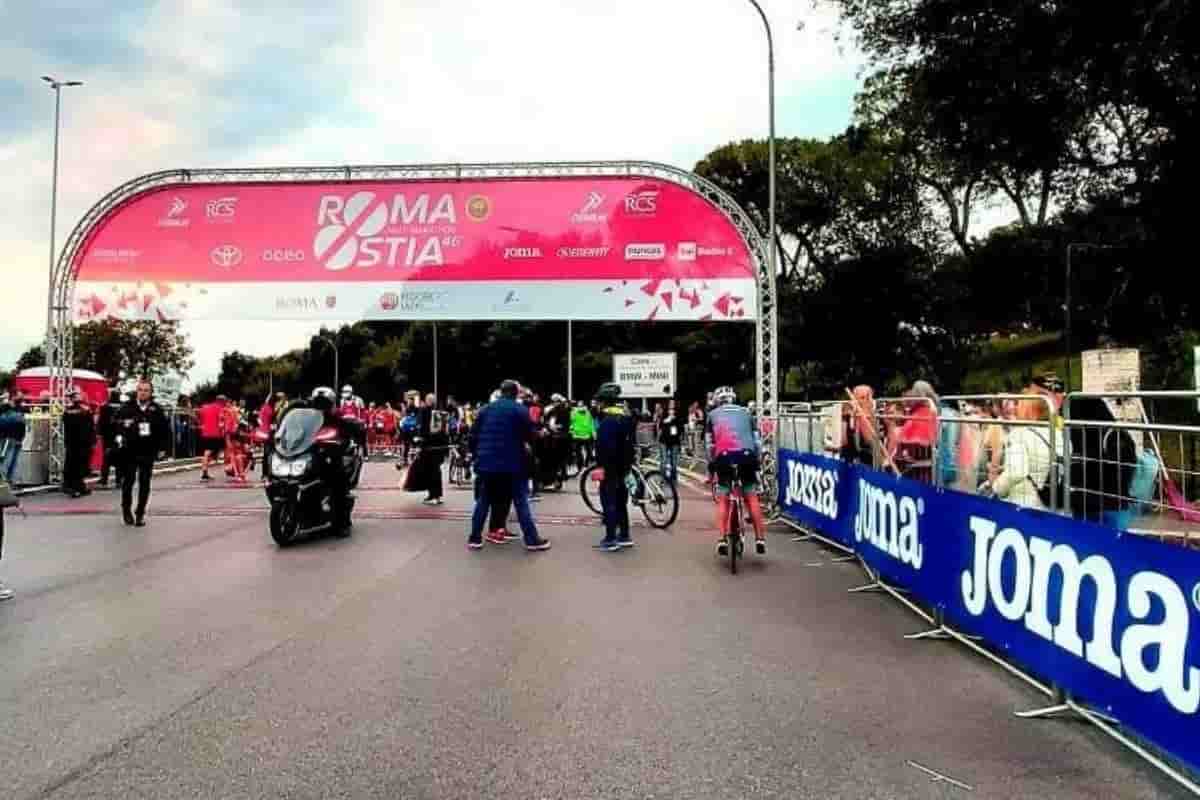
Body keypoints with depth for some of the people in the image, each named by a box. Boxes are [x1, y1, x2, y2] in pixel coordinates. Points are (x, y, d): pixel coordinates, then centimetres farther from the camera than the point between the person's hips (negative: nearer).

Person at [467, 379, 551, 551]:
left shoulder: (485, 409, 9)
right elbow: (530, 436, -4)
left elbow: (474, 436, 10)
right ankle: (532, 539, 2)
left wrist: (477, 454, 21)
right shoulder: (521, 410, -4)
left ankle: (475, 538, 15)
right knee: (521, 501, 2)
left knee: (483, 500, 13)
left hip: (487, 462, 4)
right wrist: (527, 444, 17)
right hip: (513, 463, -3)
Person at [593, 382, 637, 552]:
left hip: (611, 466, -9)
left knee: (609, 502, -4)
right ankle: (624, 536, 21)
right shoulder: (627, 415, 12)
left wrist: (602, 465, -22)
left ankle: (610, 540, -3)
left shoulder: (608, 419, -17)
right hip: (624, 465, 9)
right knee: (620, 500, 16)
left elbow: (605, 445, -24)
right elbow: (632, 441, 17)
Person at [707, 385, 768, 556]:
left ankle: (722, 540, -3)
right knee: (752, 497, 13)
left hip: (724, 455, -1)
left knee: (723, 500, 9)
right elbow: (756, 440, 23)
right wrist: (756, 463, 29)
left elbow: (709, 444, 19)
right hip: (747, 454, 1)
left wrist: (710, 467, 26)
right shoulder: (745, 411, 26)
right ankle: (760, 539, 9)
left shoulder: (713, 414, 22)